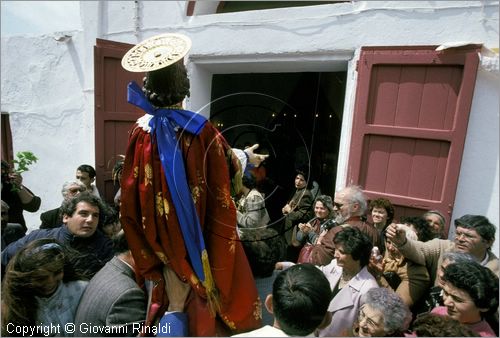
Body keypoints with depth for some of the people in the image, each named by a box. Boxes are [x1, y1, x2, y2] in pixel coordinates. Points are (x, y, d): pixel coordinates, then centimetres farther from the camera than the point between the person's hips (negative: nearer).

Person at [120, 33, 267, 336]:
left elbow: (133, 189, -2)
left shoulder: (141, 130, -11)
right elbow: (229, 166, -4)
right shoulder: (200, 130, -21)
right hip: (198, 231, -3)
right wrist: (246, 157, 17)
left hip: (160, 234, 3)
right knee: (202, 289, 19)